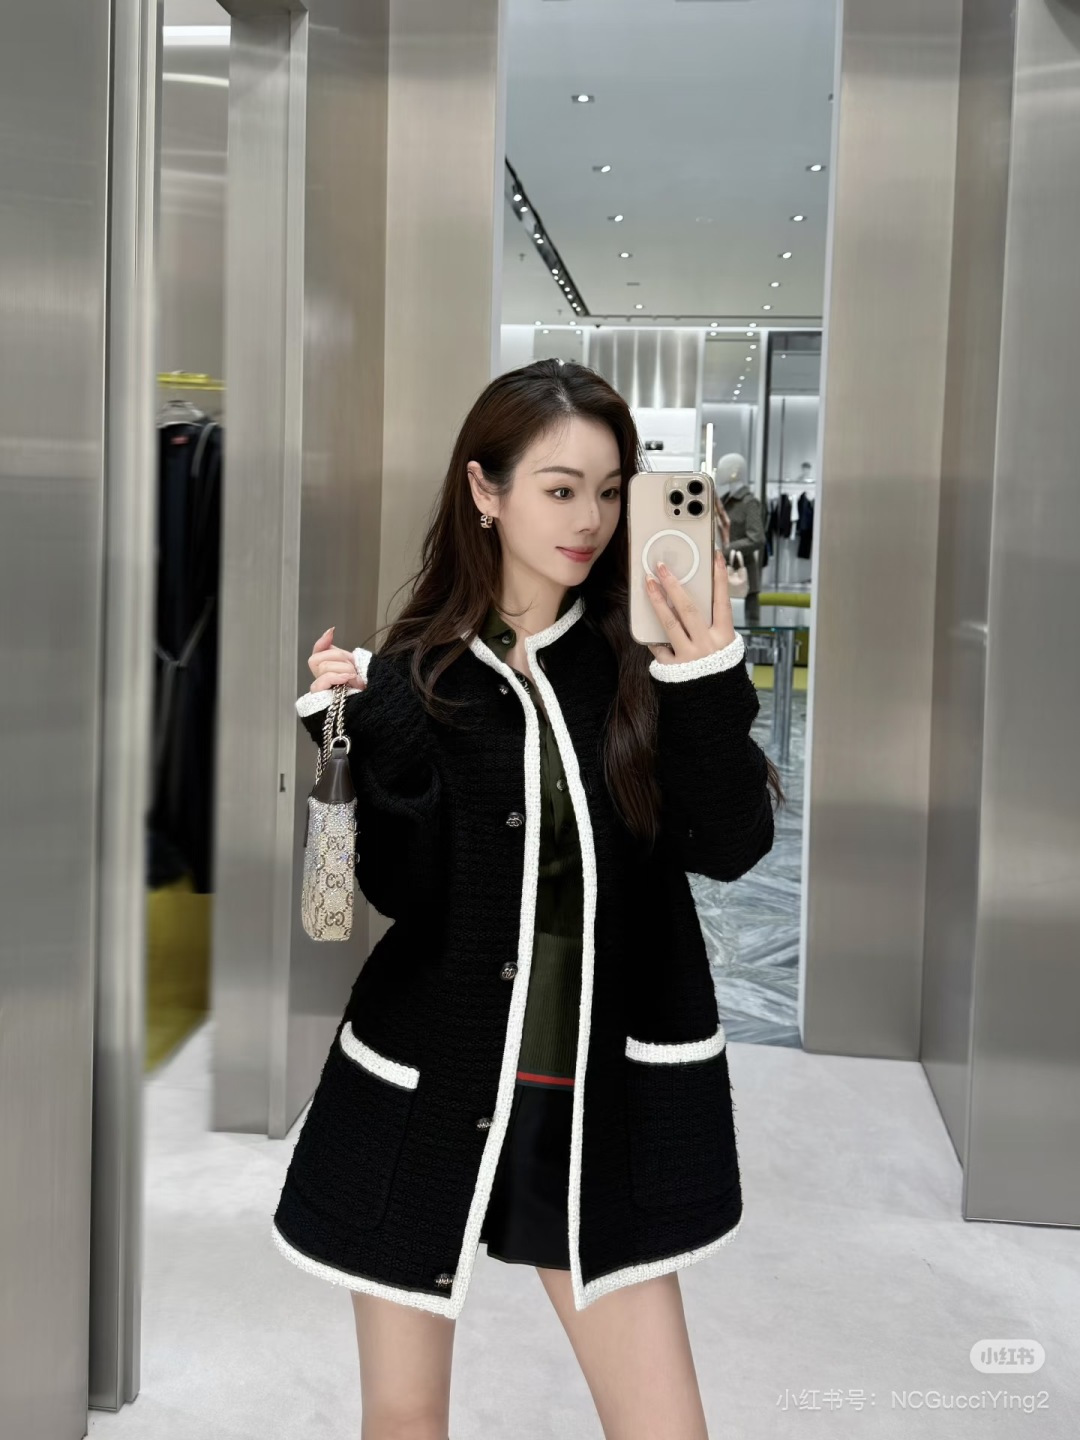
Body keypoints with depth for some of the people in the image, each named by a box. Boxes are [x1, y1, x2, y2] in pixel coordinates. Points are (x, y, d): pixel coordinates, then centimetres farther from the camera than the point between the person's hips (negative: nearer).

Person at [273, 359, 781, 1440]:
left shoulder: (640, 665, -2)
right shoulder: (414, 677, -5)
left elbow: (732, 848, -8)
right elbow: (403, 892, -9)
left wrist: (711, 688, -19)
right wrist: (364, 736, -21)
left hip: (601, 1099, 1)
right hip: (425, 1096, 0)